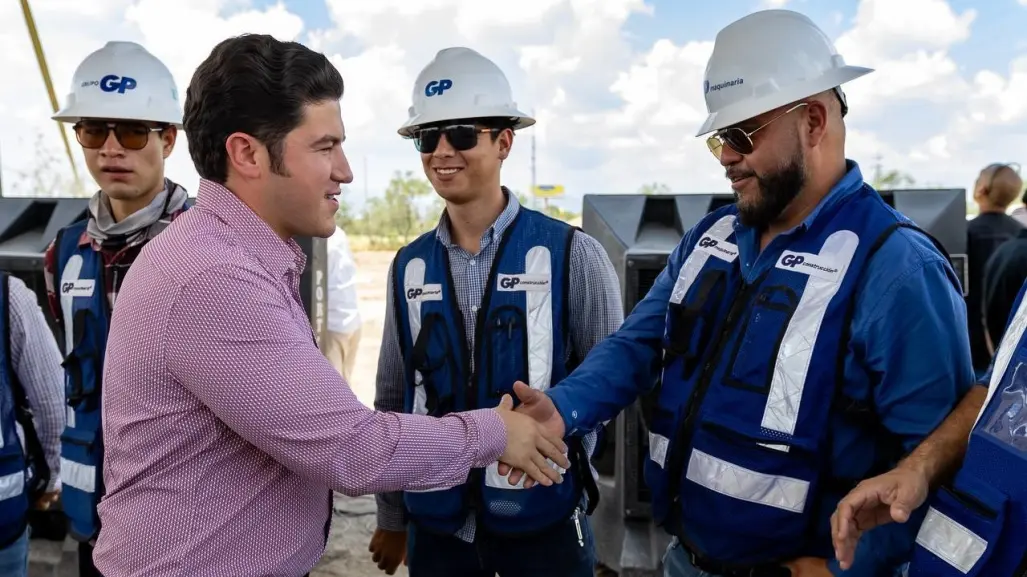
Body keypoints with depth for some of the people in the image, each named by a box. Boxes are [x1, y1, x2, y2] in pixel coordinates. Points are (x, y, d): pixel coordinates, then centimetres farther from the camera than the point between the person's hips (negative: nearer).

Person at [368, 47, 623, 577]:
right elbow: (392, 401, 7)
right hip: (435, 523, 3)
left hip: (543, 520, -3)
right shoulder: (408, 267, 1)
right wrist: (391, 518, 11)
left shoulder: (571, 255, -10)